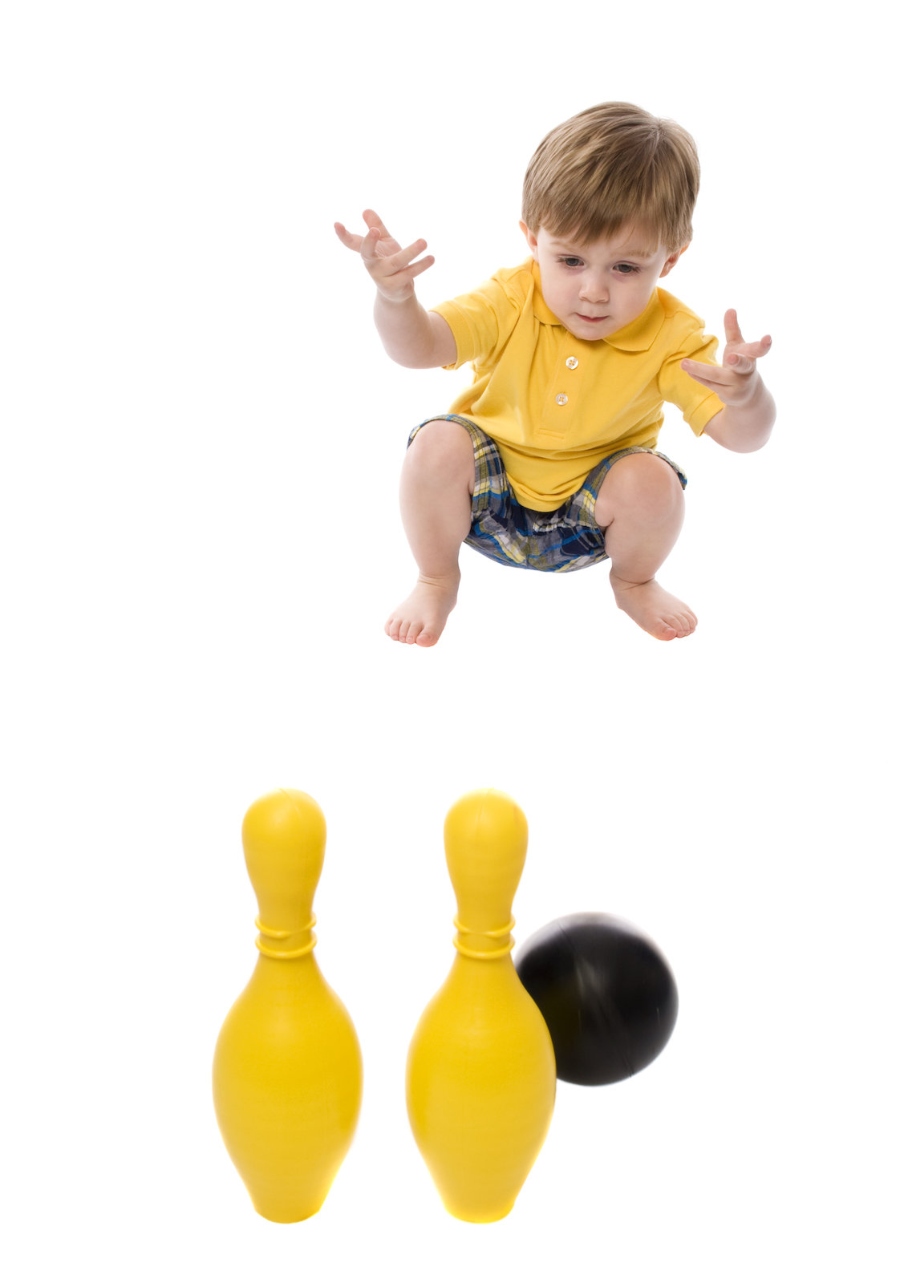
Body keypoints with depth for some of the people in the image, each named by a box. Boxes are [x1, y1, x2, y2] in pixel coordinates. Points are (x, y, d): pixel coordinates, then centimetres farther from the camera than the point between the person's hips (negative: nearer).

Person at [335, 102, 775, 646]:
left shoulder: (671, 335, -20)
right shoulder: (511, 302, -19)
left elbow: (743, 436, -27)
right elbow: (419, 348, -30)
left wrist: (746, 394, -53)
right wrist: (395, 298, -54)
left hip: (587, 518, 0)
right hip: (491, 497, 0)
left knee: (654, 480, -28)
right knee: (437, 443, -27)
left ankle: (634, 583, 8)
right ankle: (437, 583, 1)